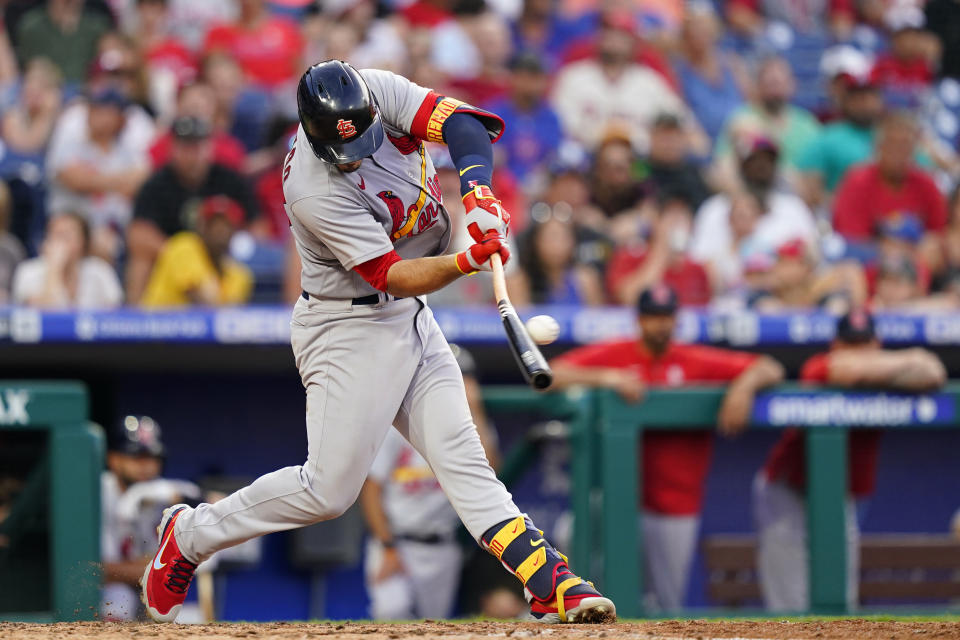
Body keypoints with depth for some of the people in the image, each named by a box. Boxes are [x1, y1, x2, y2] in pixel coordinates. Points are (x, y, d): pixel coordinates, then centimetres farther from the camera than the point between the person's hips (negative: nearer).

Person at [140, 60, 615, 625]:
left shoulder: (378, 92, -12)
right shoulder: (316, 192, -29)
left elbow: (462, 123, -19)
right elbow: (396, 277, -28)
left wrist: (478, 191, -37)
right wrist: (466, 262, -45)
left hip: (411, 322, 7)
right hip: (348, 329, -6)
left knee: (463, 460, 0)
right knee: (328, 490, -3)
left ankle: (551, 585, -7)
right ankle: (189, 535, 15)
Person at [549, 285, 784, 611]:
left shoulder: (699, 362, 5)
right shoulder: (613, 355, 3)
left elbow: (770, 370, 3)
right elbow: (549, 376, -7)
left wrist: (744, 385, -18)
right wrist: (605, 377, -20)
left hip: (677, 507, 2)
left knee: (668, 605, 5)